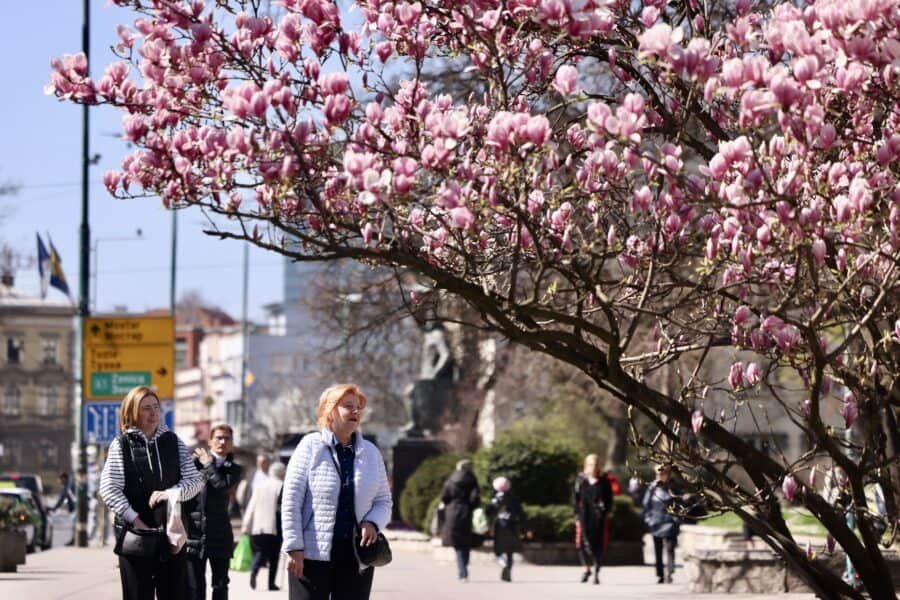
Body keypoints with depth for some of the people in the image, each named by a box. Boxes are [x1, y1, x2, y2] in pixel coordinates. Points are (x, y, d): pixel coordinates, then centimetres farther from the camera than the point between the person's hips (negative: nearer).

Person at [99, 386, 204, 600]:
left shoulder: (173, 442, 9)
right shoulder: (121, 445, -2)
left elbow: (195, 480, 7)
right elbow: (109, 490, -8)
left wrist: (171, 493, -13)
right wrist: (136, 521, -15)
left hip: (171, 533, 3)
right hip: (134, 534, -3)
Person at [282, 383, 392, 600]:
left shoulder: (370, 452, 9)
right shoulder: (311, 446, -3)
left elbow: (384, 501, 14)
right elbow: (291, 500, -5)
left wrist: (372, 523, -9)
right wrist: (294, 547, -12)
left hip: (356, 555, 4)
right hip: (311, 555, -4)